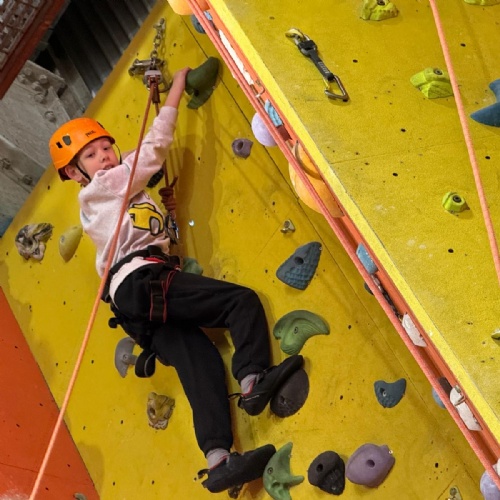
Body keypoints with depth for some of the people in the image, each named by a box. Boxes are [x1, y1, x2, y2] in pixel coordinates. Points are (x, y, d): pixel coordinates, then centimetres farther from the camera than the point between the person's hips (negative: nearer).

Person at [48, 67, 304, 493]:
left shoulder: (106, 199, 33)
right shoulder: (99, 188, 7)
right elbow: (153, 149, 4)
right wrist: (176, 90, 9)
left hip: (132, 301, 8)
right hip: (143, 281, -8)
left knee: (199, 362, -7)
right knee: (243, 300, -14)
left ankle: (218, 461, -19)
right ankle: (252, 380, -29)